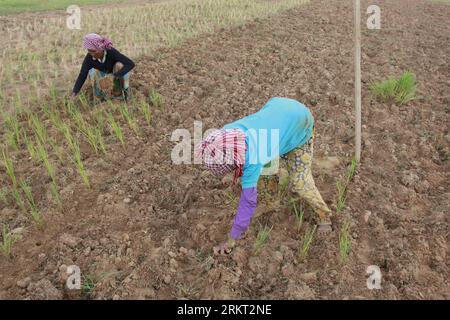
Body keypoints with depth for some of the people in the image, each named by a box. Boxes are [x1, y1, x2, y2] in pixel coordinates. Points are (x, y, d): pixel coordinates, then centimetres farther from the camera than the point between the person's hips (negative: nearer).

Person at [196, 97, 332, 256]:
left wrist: (231, 240, -26)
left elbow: (248, 200, -35)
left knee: (300, 183, -8)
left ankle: (324, 215, 17)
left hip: (300, 124, -7)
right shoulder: (227, 132, -23)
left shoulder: (252, 159, -40)